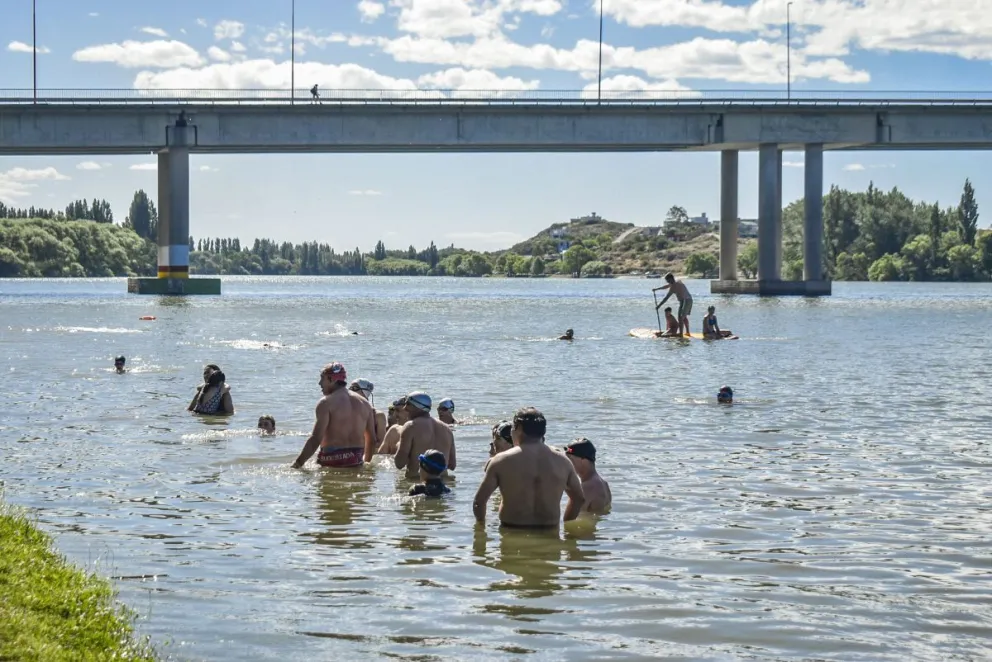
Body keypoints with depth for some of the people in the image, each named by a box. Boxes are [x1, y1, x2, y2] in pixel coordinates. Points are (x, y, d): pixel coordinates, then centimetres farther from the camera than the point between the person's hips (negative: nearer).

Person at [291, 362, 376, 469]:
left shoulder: (326, 403, -5)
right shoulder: (364, 403, 14)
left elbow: (316, 438, -13)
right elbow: (372, 440, 16)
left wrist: (298, 463, -10)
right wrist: (366, 461, 30)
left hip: (332, 460, -6)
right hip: (356, 461, 6)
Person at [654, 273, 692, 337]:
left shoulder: (673, 287, -15)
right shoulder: (678, 282, 14)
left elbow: (666, 298, -15)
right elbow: (667, 286, 29)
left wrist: (659, 306, -11)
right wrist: (657, 289, 35)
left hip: (684, 301, -10)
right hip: (689, 300, 10)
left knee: (680, 317, -11)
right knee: (684, 317, 24)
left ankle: (680, 334, -18)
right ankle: (687, 332, 31)